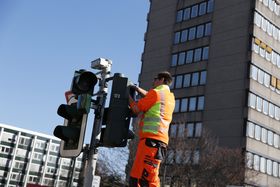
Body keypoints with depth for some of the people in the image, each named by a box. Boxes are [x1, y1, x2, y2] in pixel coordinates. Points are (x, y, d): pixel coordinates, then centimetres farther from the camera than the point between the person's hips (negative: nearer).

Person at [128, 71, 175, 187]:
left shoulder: (156, 92, 1)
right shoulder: (170, 96, 26)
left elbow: (136, 109, 3)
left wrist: (128, 96, 18)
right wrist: (137, 89, 39)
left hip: (151, 138, -9)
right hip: (160, 140, 9)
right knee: (136, 177, 7)